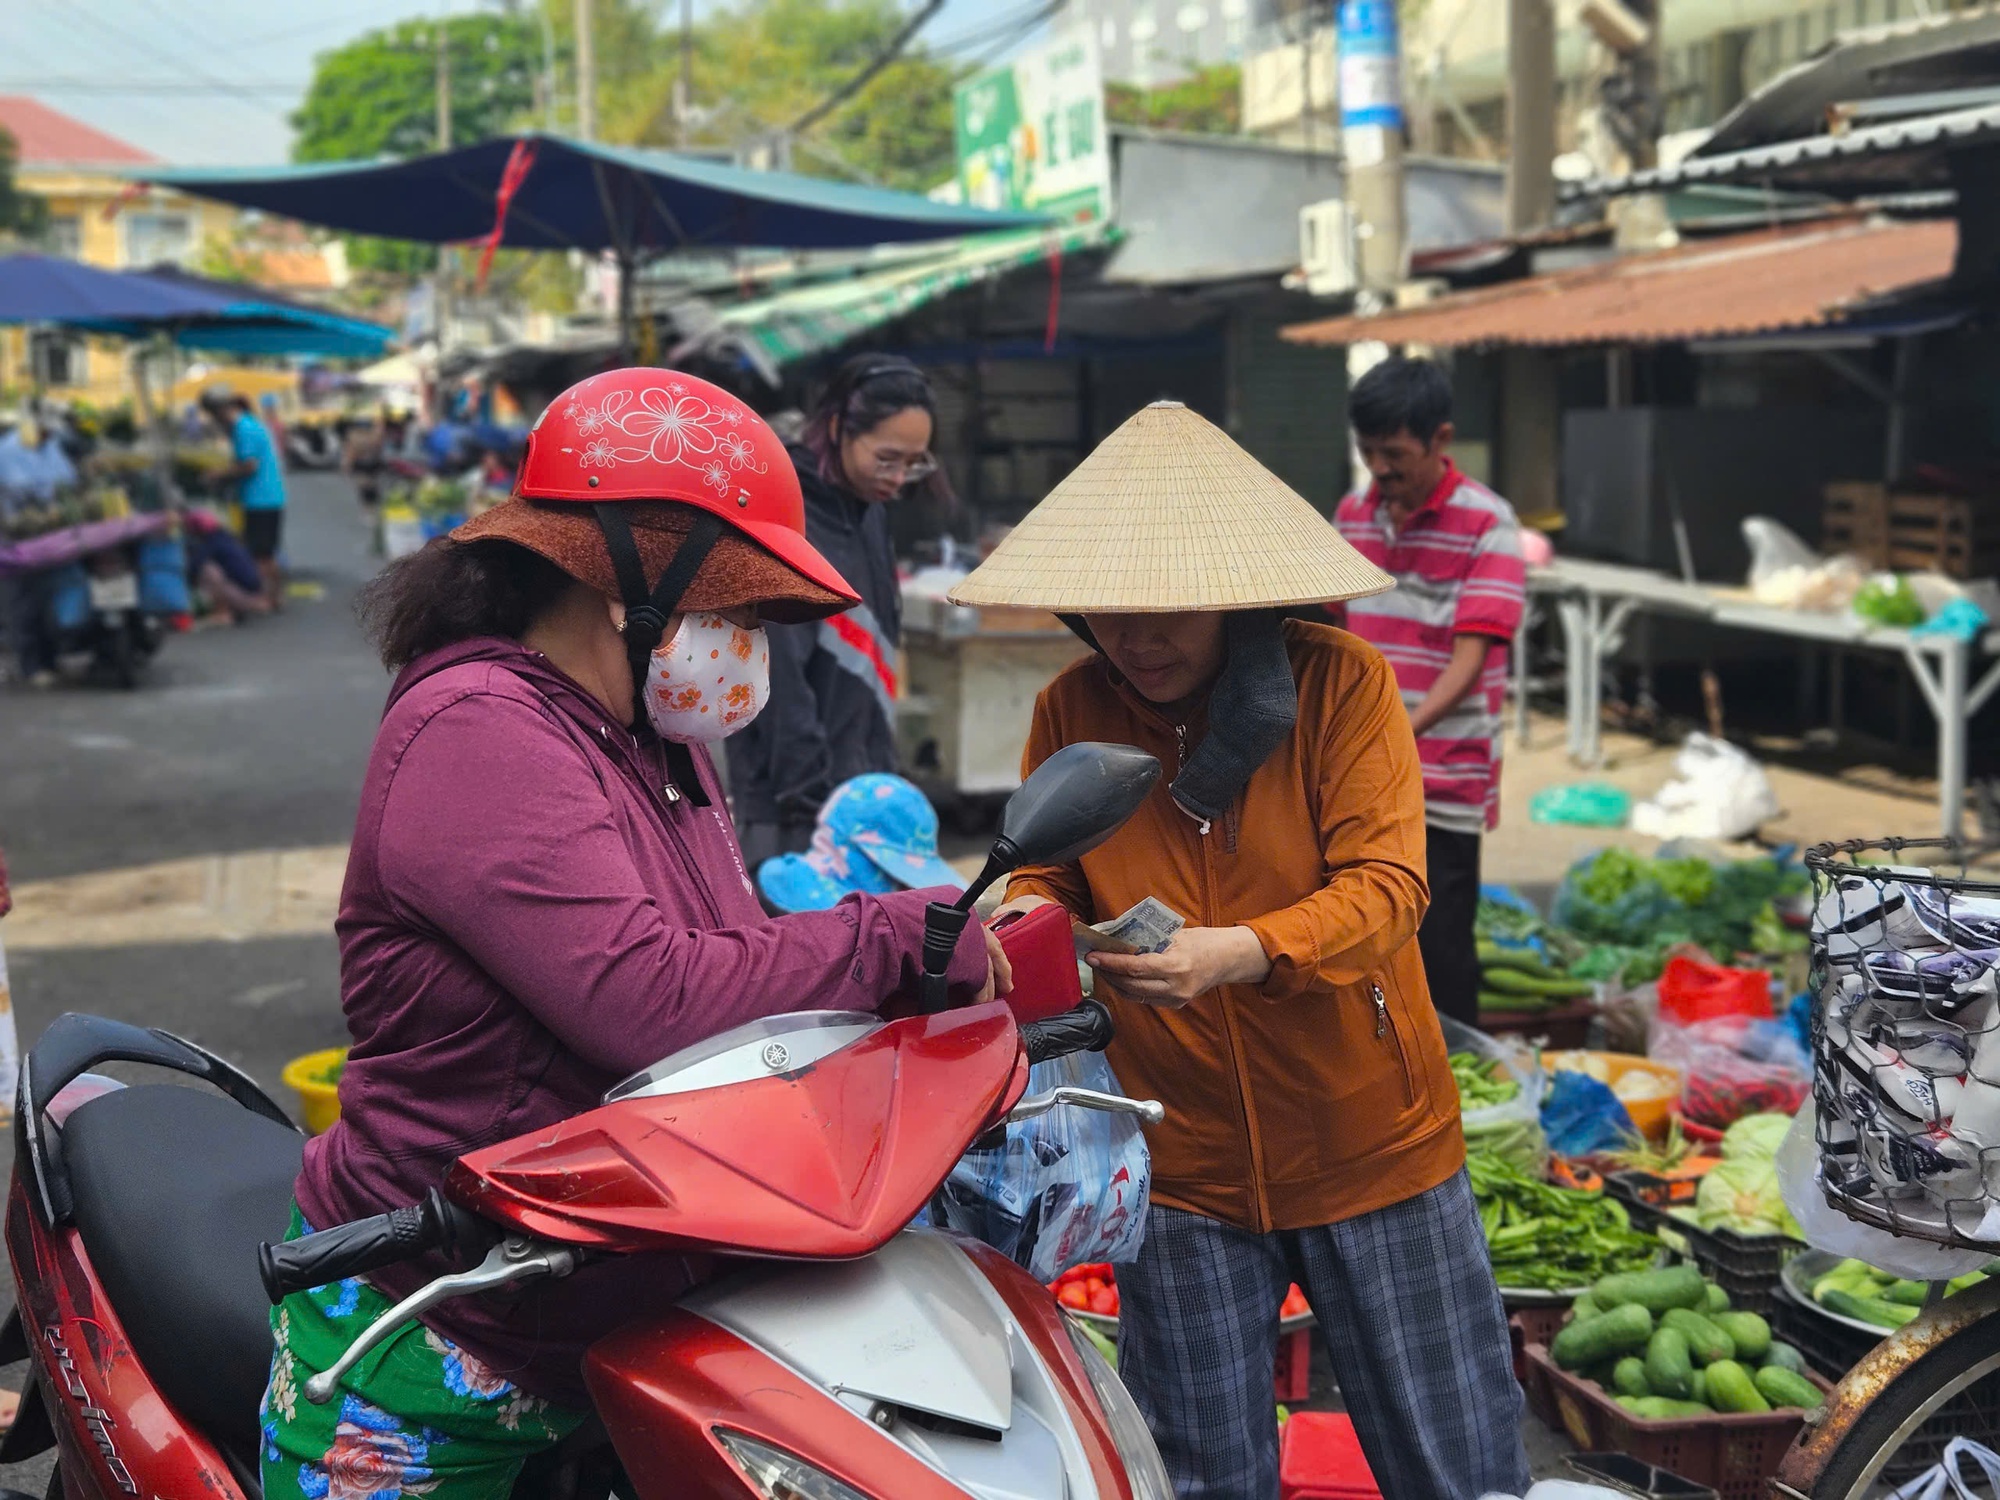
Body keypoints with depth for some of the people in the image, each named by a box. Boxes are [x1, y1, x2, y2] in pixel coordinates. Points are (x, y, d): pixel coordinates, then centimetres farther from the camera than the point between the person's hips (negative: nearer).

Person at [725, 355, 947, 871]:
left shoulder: (867, 511, 10)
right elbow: (778, 679, -20)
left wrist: (880, 778, 14)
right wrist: (812, 802, -20)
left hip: (859, 786, 8)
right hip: (797, 806, -8)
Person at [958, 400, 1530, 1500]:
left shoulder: (1341, 682, -12)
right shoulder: (1071, 711, -3)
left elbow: (1385, 884, -21)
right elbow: (1047, 875, 4)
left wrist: (1239, 952, -38)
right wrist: (1027, 915, -21)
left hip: (1371, 1149, -2)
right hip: (1183, 1164, 3)